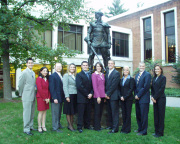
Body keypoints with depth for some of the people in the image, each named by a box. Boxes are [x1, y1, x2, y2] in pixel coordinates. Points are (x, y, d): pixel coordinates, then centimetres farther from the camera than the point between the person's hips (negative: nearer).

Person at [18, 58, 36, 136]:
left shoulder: (33, 73, 12)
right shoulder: (24, 72, -11)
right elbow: (20, 85, -7)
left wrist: (34, 94, 12)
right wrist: (21, 94, 1)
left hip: (33, 96, 7)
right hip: (27, 97, -7)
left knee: (32, 113, 15)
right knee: (27, 113, 0)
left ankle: (30, 126, 27)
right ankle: (26, 129, 10)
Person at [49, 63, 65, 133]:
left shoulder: (61, 76, 15)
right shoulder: (52, 76, -10)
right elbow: (52, 88, -15)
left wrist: (63, 97, 10)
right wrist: (54, 98, -20)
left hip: (61, 98, 8)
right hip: (56, 98, -8)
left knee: (59, 112, 17)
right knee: (55, 113, 0)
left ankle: (58, 124, 30)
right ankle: (55, 127, 8)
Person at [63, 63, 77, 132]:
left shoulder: (75, 76, 14)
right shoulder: (66, 75, -3)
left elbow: (77, 86, 12)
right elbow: (65, 86, -9)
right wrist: (67, 96, -15)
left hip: (75, 95, 6)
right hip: (69, 95, -6)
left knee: (73, 111, 11)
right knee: (68, 111, 2)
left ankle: (71, 124, 20)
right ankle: (69, 125, 11)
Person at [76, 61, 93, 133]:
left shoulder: (90, 75, 16)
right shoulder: (79, 75, -3)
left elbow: (92, 86, 12)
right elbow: (79, 86, -13)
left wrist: (91, 93, -5)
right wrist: (87, 94, -12)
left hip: (89, 97, 6)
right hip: (81, 97, -6)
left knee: (88, 113, 10)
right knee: (81, 113, -1)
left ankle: (87, 125, 21)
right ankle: (79, 127, 7)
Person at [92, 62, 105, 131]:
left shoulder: (102, 74, 13)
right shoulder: (94, 75, -6)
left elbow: (103, 85, 15)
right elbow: (94, 86, -11)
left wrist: (104, 95, 8)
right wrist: (98, 96, -15)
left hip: (102, 95, 6)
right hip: (97, 96, -6)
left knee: (101, 111, 11)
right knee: (97, 112, 0)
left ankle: (98, 125, 22)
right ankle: (96, 127, 10)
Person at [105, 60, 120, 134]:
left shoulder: (116, 73, -8)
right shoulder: (107, 73, 16)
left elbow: (114, 85, -14)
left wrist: (108, 94, -12)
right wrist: (105, 94, 4)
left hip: (114, 96, -7)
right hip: (108, 96, 7)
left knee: (114, 112, -3)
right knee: (109, 112, 13)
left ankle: (115, 128, 2)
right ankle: (111, 125, 23)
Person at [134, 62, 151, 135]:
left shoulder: (147, 74, -8)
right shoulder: (137, 75, 17)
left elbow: (146, 86, -16)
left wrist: (138, 95, -14)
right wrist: (135, 95, 2)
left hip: (144, 98, -7)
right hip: (137, 98, 8)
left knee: (144, 115, 0)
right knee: (138, 114, 13)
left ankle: (143, 131, 9)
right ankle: (140, 128, 27)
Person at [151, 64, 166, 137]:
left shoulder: (163, 77, -6)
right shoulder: (154, 78, 13)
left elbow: (162, 89, -13)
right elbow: (152, 88, 11)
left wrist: (155, 97, -13)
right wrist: (152, 97, -4)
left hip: (161, 98, -6)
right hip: (155, 99, 6)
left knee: (161, 115, 0)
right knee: (156, 115, 9)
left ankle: (160, 132, 8)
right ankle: (156, 131, 18)